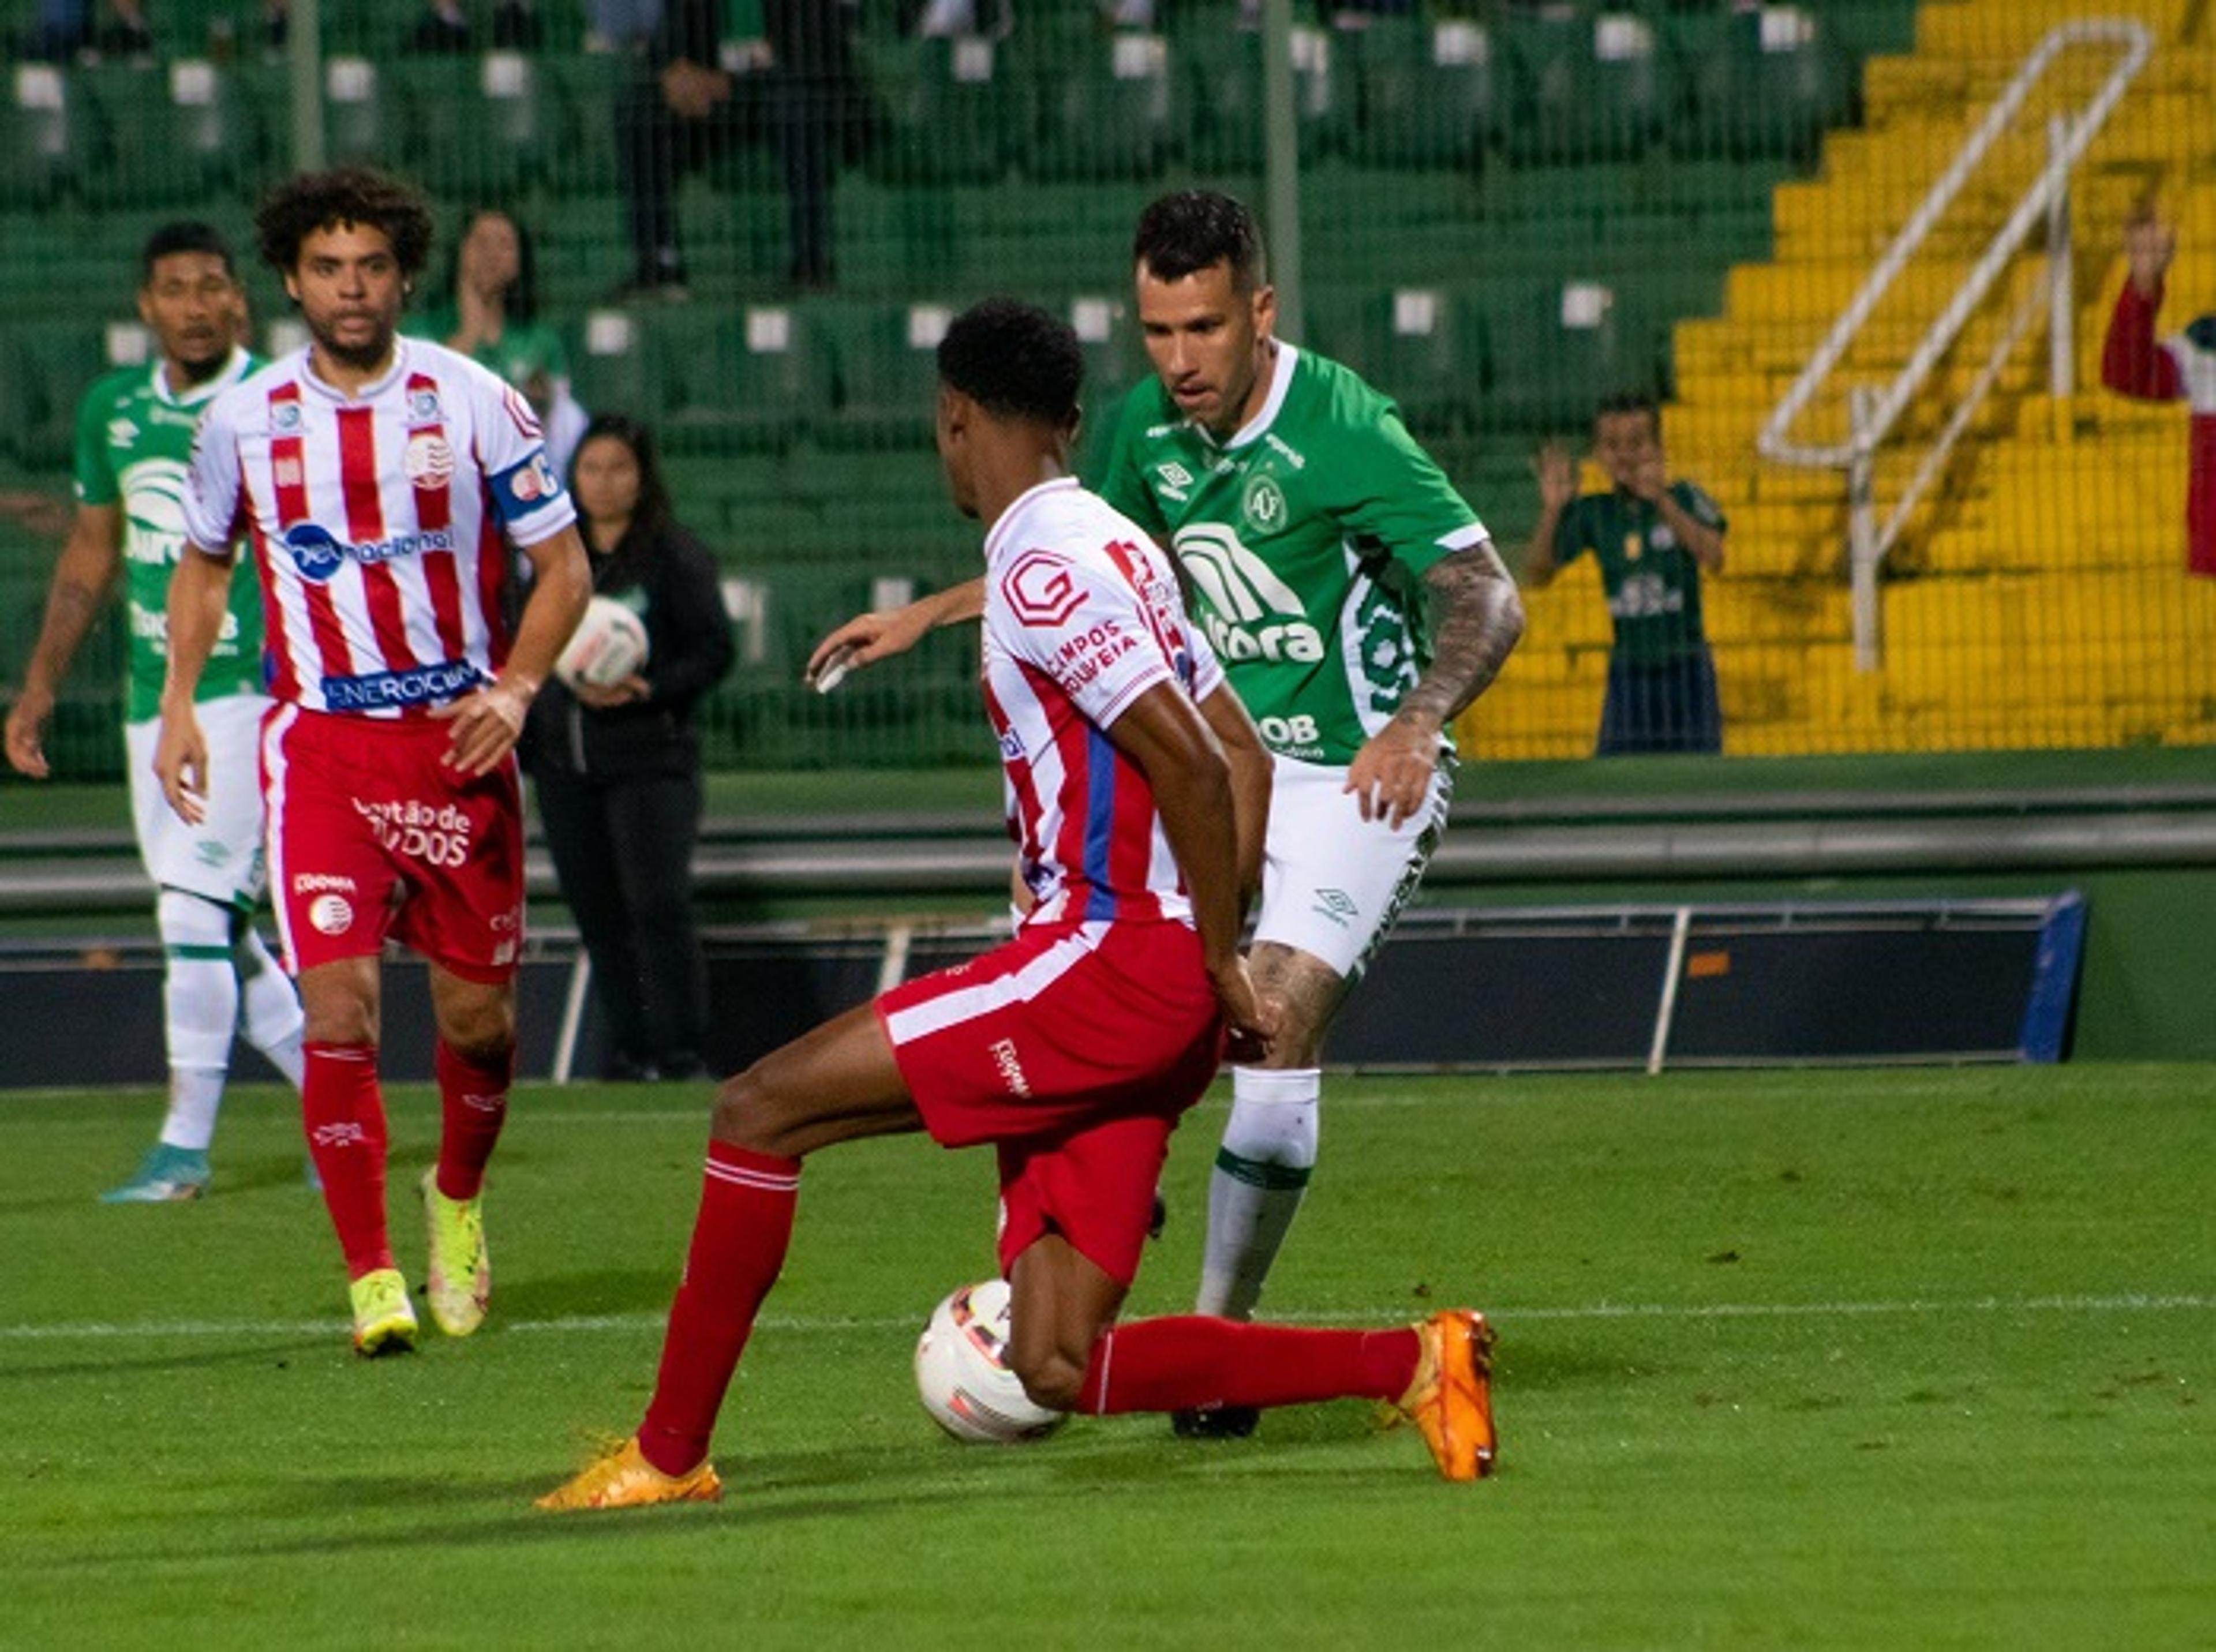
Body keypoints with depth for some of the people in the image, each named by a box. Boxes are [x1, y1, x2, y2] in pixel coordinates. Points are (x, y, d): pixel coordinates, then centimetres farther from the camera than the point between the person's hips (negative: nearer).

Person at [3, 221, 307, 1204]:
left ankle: (185, 1147, -9)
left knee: (197, 915, -12)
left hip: (253, 691, -6)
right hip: (153, 706, 6)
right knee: (209, 938, 6)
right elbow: (91, 554, 22)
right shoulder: (114, 409, 12)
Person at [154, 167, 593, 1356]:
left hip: (457, 738, 0)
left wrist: (513, 690, -12)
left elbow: (563, 564, 3)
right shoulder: (243, 422, 1)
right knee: (338, 1010, -14)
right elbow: (203, 564, 18)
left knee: (477, 1014, 7)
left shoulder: (473, 403, -4)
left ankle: (458, 1200, 37)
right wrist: (178, 703, 5)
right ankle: (371, 1277, -7)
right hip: (318, 738, 0)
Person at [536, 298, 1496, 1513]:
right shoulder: (1103, 544, 20)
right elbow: (1241, 759, 22)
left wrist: (1220, 967, -12)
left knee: (762, 1110, -6)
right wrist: (1211, 947, 18)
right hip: (1146, 991, 9)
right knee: (1057, 1370, 4)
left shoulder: (1044, 565, -11)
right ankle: (1412, 1363, 0)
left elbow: (1190, 764, -19)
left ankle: (668, 1451, -2)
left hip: (1106, 959, -9)